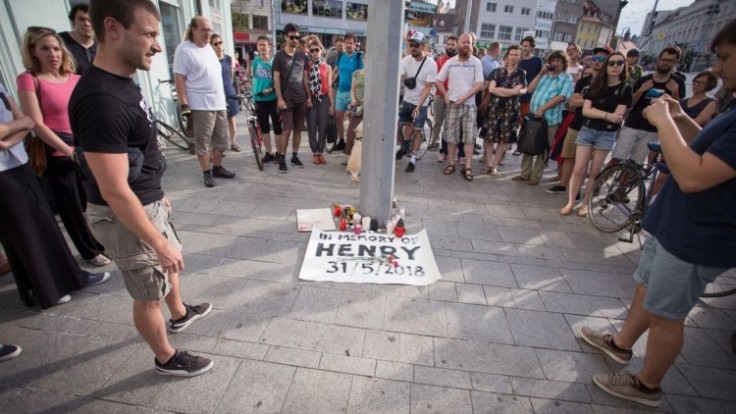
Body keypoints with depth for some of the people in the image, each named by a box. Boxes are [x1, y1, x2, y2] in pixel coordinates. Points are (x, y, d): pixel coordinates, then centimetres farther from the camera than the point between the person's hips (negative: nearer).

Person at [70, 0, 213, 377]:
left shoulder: (122, 82, 3)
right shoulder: (100, 100, -29)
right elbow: (114, 191, -28)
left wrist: (158, 195, 22)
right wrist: (158, 242, -22)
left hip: (148, 202, 10)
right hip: (126, 215, -9)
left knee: (170, 262, 29)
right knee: (149, 296, 10)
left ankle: (179, 314, 55)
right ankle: (167, 358, 34)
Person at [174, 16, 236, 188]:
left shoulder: (209, 48, 15)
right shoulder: (184, 49, -8)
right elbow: (179, 78, -12)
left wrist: (223, 99, 19)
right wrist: (184, 105, -17)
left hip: (219, 103, 7)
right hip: (201, 105, -7)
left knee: (220, 139, 13)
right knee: (203, 142, 0)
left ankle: (217, 168, 25)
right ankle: (207, 172, 10)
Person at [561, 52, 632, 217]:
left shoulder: (625, 89, -1)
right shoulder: (595, 85, 6)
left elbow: (618, 116, -11)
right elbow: (585, 110, -6)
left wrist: (596, 112, -13)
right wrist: (607, 115, -17)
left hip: (607, 134, -1)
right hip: (587, 130, 2)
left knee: (594, 171, 4)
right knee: (579, 169, -4)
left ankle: (585, 203, 15)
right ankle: (570, 202, 3)